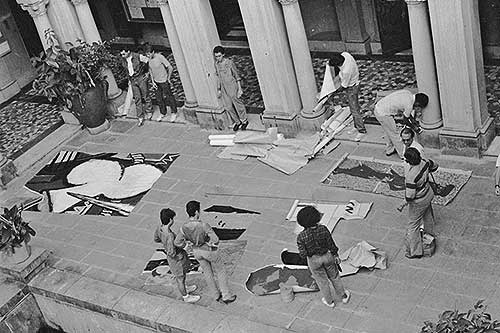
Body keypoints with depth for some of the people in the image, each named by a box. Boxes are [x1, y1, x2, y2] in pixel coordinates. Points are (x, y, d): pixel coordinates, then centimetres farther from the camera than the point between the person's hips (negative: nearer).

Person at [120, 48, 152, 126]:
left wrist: (147, 72, 0)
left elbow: (148, 61, -7)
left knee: (145, 96, 6)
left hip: (141, 78, -4)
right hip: (133, 80, 4)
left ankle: (149, 112, 29)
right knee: (137, 98, 2)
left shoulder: (138, 57, -18)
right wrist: (129, 79, 14)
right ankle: (140, 118, 5)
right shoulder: (123, 60, -1)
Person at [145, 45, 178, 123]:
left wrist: (168, 78, -12)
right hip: (156, 81, 6)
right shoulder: (149, 58, -7)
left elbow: (170, 68, -24)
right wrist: (152, 81, 2)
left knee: (168, 97, 9)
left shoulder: (160, 57, -27)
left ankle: (174, 113, 29)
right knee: (159, 98, 14)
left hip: (164, 81, -6)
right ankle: (162, 113, 33)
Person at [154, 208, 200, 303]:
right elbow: (171, 253, -36)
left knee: (179, 276, 32)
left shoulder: (160, 228, -14)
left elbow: (156, 239, 5)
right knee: (181, 278, 17)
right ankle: (186, 297, 40)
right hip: (177, 259, -8)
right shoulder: (170, 235, -39)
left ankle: (184, 289, 57)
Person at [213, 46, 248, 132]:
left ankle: (244, 121, 29)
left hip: (232, 87, -5)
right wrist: (218, 90, 16)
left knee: (237, 104, 8)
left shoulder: (229, 63, -15)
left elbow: (237, 76, -9)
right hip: (224, 89, 5)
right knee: (228, 107, 8)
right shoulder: (216, 64, 1)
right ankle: (237, 122, 28)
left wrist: (240, 89, -10)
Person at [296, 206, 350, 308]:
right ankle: (344, 296, 49)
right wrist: (335, 255, 6)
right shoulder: (323, 229, -24)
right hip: (327, 256, 1)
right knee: (334, 276, 28)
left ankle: (329, 301, 46)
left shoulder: (301, 237, -28)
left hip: (314, 260, -1)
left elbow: (303, 254, -21)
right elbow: (331, 245, -11)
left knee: (322, 281, 24)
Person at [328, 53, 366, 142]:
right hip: (354, 83, 9)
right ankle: (357, 127, 35)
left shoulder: (346, 71, -40)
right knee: (354, 107, 21)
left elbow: (344, 86, -23)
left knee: (354, 110, 2)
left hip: (351, 88, -9)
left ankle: (362, 130, 14)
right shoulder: (345, 54, -20)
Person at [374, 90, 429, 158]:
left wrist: (412, 119, 17)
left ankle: (389, 150, 42)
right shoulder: (409, 105, -20)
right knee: (394, 134, 6)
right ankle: (403, 155, 20)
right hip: (384, 114, -9)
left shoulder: (408, 93, 2)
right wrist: (412, 125, 14)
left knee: (388, 131, 26)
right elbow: (405, 120, -4)